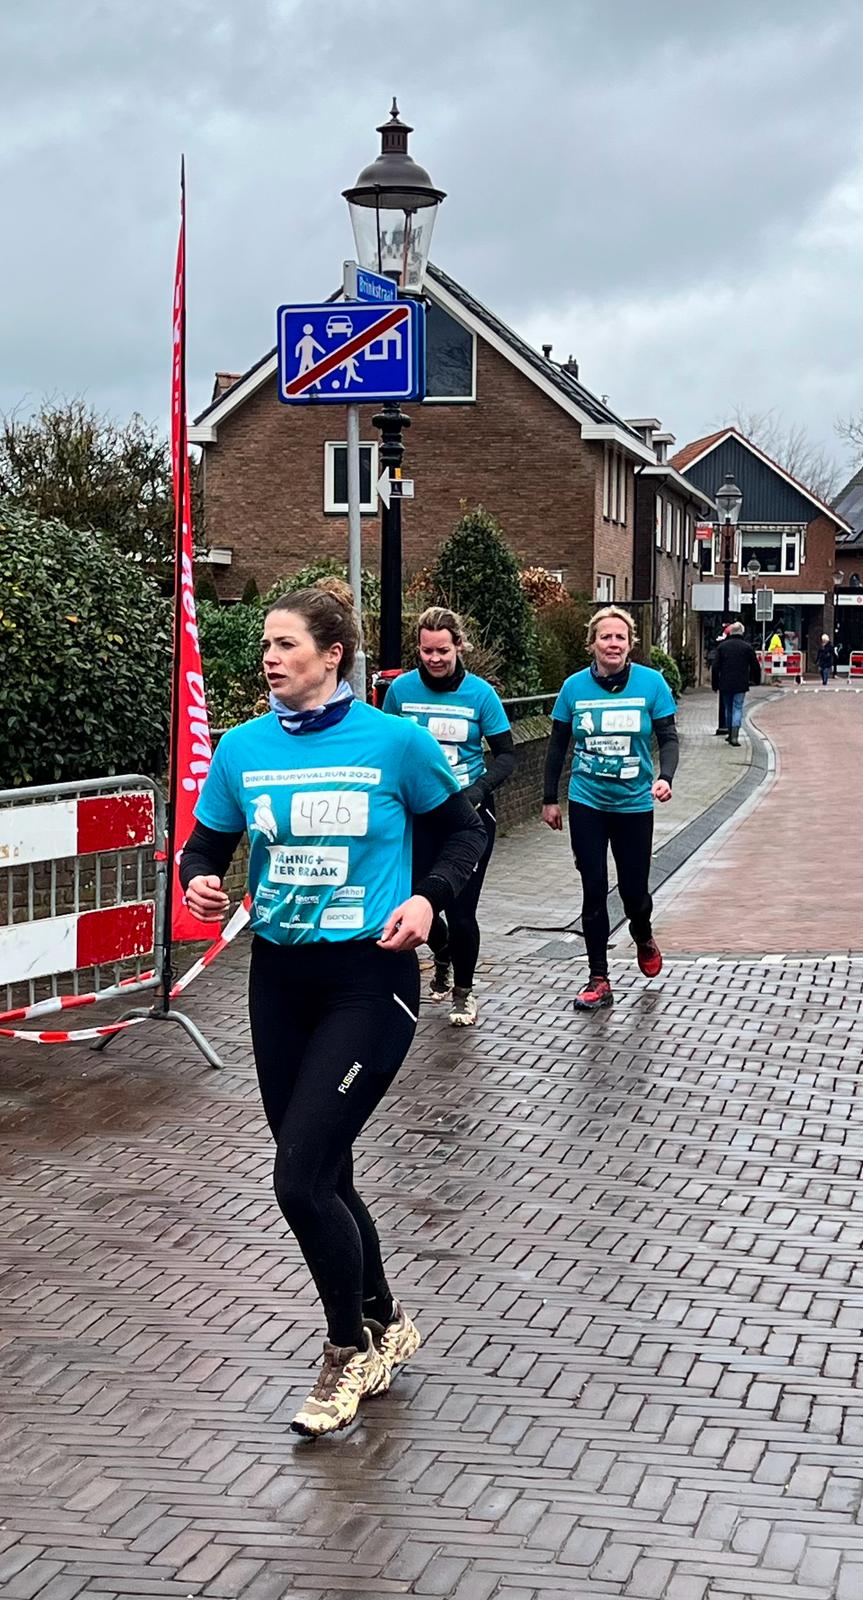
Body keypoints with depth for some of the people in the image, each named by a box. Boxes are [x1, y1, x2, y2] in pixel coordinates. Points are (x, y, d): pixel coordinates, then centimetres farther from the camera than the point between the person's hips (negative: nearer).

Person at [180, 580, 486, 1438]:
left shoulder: (394, 740, -8)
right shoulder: (243, 748, 1)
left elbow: (463, 831, 3)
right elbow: (206, 845, 9)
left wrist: (426, 897, -14)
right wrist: (200, 882, -13)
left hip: (369, 979, -5)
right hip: (279, 978, 5)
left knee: (301, 1177, -10)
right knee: (321, 1175, 13)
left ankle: (349, 1350, 13)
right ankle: (385, 1326, 37)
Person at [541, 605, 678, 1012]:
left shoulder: (651, 683, -7)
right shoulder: (575, 686, -3)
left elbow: (668, 737, -5)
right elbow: (558, 745, 6)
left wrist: (665, 777, -23)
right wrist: (549, 799, 8)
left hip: (634, 804, -1)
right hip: (587, 803, 1)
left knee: (633, 888, 6)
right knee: (594, 891, 1)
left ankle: (643, 939, 40)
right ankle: (599, 979, 11)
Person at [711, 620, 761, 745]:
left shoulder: (722, 646, 2)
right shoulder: (747, 647, -2)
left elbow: (716, 667, 2)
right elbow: (755, 665, 4)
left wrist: (715, 683, 8)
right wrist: (756, 679, 20)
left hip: (725, 684, 2)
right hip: (741, 684, -2)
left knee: (728, 709, 15)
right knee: (738, 708, -1)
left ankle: (730, 733, 24)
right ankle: (734, 736, -14)